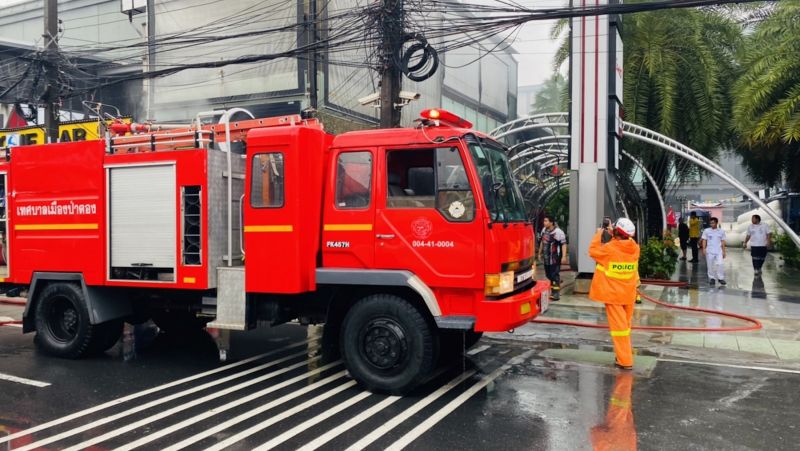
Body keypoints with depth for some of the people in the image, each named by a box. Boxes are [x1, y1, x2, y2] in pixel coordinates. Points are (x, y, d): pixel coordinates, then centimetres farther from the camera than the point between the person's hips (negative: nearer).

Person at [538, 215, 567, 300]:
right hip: (546, 257, 8)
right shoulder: (544, 230, 9)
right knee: (548, 275, 14)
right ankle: (552, 291, 28)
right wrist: (540, 253, 24)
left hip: (555, 258, -8)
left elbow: (564, 244, -16)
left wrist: (563, 256, -21)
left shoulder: (558, 232, -16)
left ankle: (556, 293, 3)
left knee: (555, 275, -4)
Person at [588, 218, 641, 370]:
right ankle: (624, 354, 32)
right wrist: (614, 236, 14)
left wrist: (598, 235, 9)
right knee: (625, 325, 19)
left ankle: (625, 361, -4)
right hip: (629, 294, 6)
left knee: (618, 326, -3)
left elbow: (593, 251, -2)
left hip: (613, 294, -5)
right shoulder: (634, 248, -4)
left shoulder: (609, 248, -18)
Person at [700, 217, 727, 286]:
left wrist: (724, 251, 7)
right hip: (709, 251, 0)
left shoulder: (721, 231, 5)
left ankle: (721, 278, 0)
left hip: (719, 251, 0)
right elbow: (704, 240, 2)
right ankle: (711, 278, 15)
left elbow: (723, 242, 9)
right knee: (710, 265, 3)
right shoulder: (706, 231, 1)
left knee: (720, 264, -11)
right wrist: (704, 249, -8)